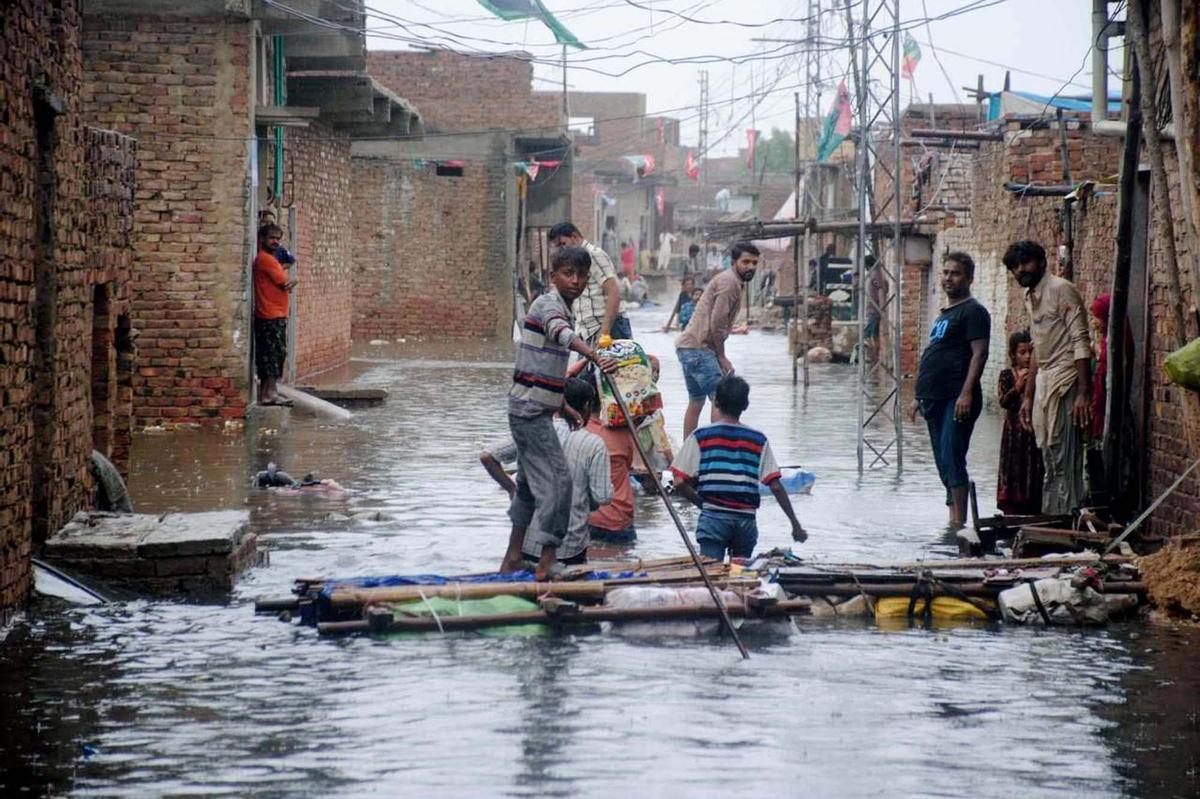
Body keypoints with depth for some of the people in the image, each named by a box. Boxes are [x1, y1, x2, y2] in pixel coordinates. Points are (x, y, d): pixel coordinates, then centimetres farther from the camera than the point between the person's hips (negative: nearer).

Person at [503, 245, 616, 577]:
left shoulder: (563, 310, 17)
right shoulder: (549, 304, -14)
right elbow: (561, 333, -39)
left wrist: (566, 409, 25)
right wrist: (594, 356, -55)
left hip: (533, 409, 10)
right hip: (530, 409, -10)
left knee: (530, 481, 16)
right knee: (558, 478, -13)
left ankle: (512, 559, 23)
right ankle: (547, 560, -14)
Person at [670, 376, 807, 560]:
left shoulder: (700, 436, 3)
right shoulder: (758, 440, 7)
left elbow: (680, 483, -3)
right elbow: (776, 486, 1)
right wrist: (795, 524, 6)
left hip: (713, 517, -2)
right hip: (746, 518, 2)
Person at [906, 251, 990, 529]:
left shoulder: (973, 311, -5)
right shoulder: (945, 314, 23)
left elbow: (979, 353, -15)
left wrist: (966, 393, -24)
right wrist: (920, 398, 23)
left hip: (957, 400, -10)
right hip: (935, 399, 10)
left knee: (951, 458, -16)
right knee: (944, 462, 10)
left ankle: (959, 521, -18)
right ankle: (955, 520, 15)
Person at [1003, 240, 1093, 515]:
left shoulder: (1061, 290, -9)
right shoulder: (1030, 297, 18)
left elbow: (1081, 342, -16)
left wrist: (1083, 393, -22)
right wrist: (1028, 397, 21)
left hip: (1065, 381, -9)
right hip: (1043, 384, 9)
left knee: (1064, 461, -10)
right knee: (1051, 462, 12)